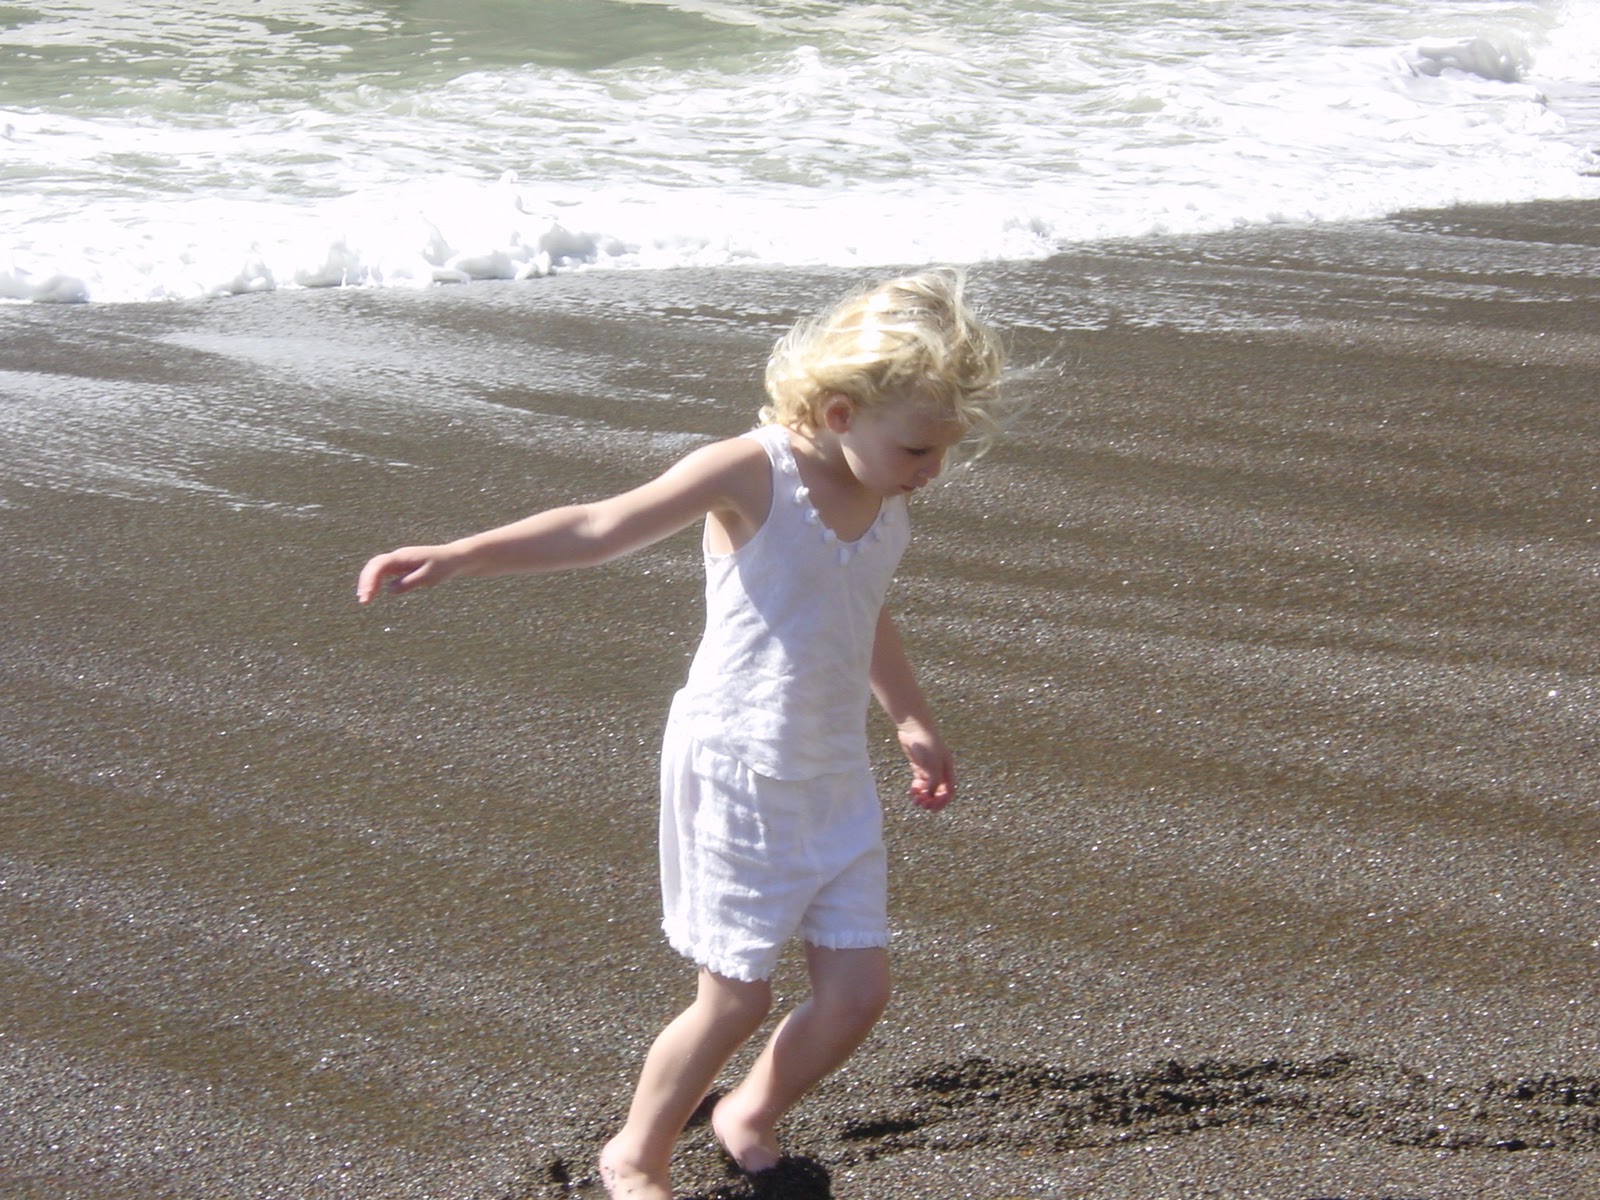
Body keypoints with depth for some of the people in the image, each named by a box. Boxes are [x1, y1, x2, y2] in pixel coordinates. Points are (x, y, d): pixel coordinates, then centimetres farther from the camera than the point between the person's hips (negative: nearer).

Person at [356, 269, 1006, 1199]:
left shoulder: (890, 500, 4)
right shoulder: (750, 474, -17)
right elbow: (598, 530, -21)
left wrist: (916, 723, 34)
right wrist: (455, 557, -32)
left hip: (836, 778, 7)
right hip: (736, 772, -7)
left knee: (860, 990, 6)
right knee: (737, 998, 1)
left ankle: (751, 1119, 36)